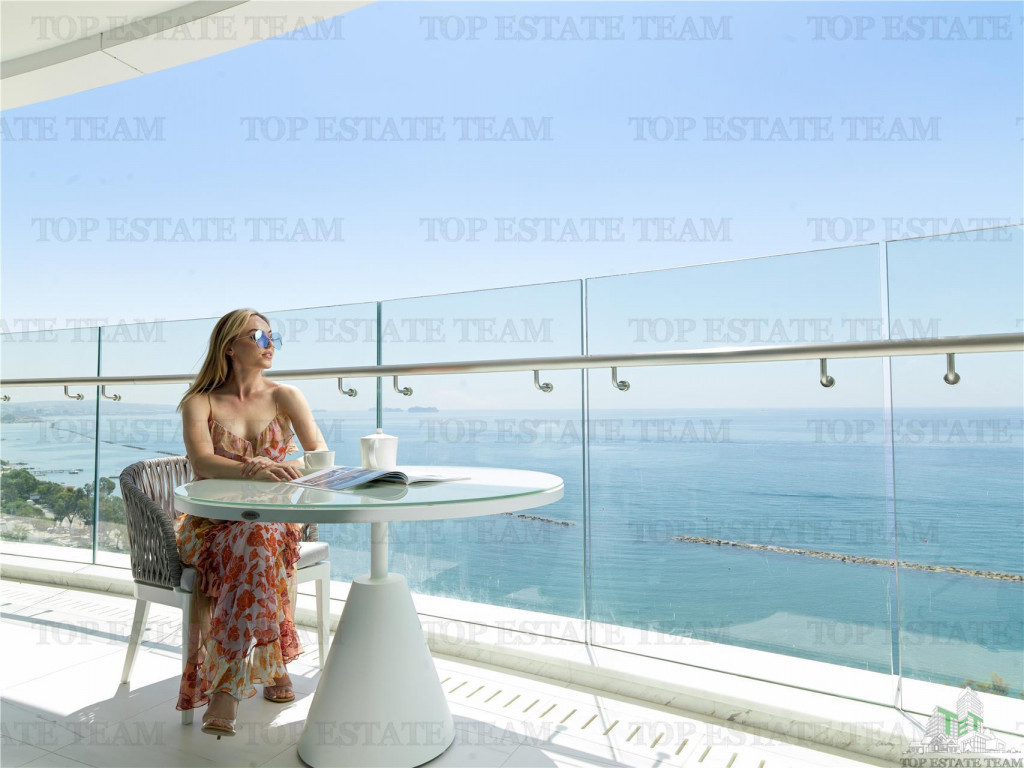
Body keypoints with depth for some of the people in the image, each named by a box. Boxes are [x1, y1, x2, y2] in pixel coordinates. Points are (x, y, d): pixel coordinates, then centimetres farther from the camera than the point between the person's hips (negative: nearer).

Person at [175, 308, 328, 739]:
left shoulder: (285, 397, 8)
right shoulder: (200, 402, 4)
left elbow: (321, 454, -4)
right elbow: (201, 462, -16)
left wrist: (285, 467, -26)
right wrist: (253, 470, -35)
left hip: (273, 520, 1)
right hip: (212, 524, -1)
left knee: (256, 542, -33)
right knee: (257, 543, -34)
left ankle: (225, 684, -26)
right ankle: (274, 662, -20)